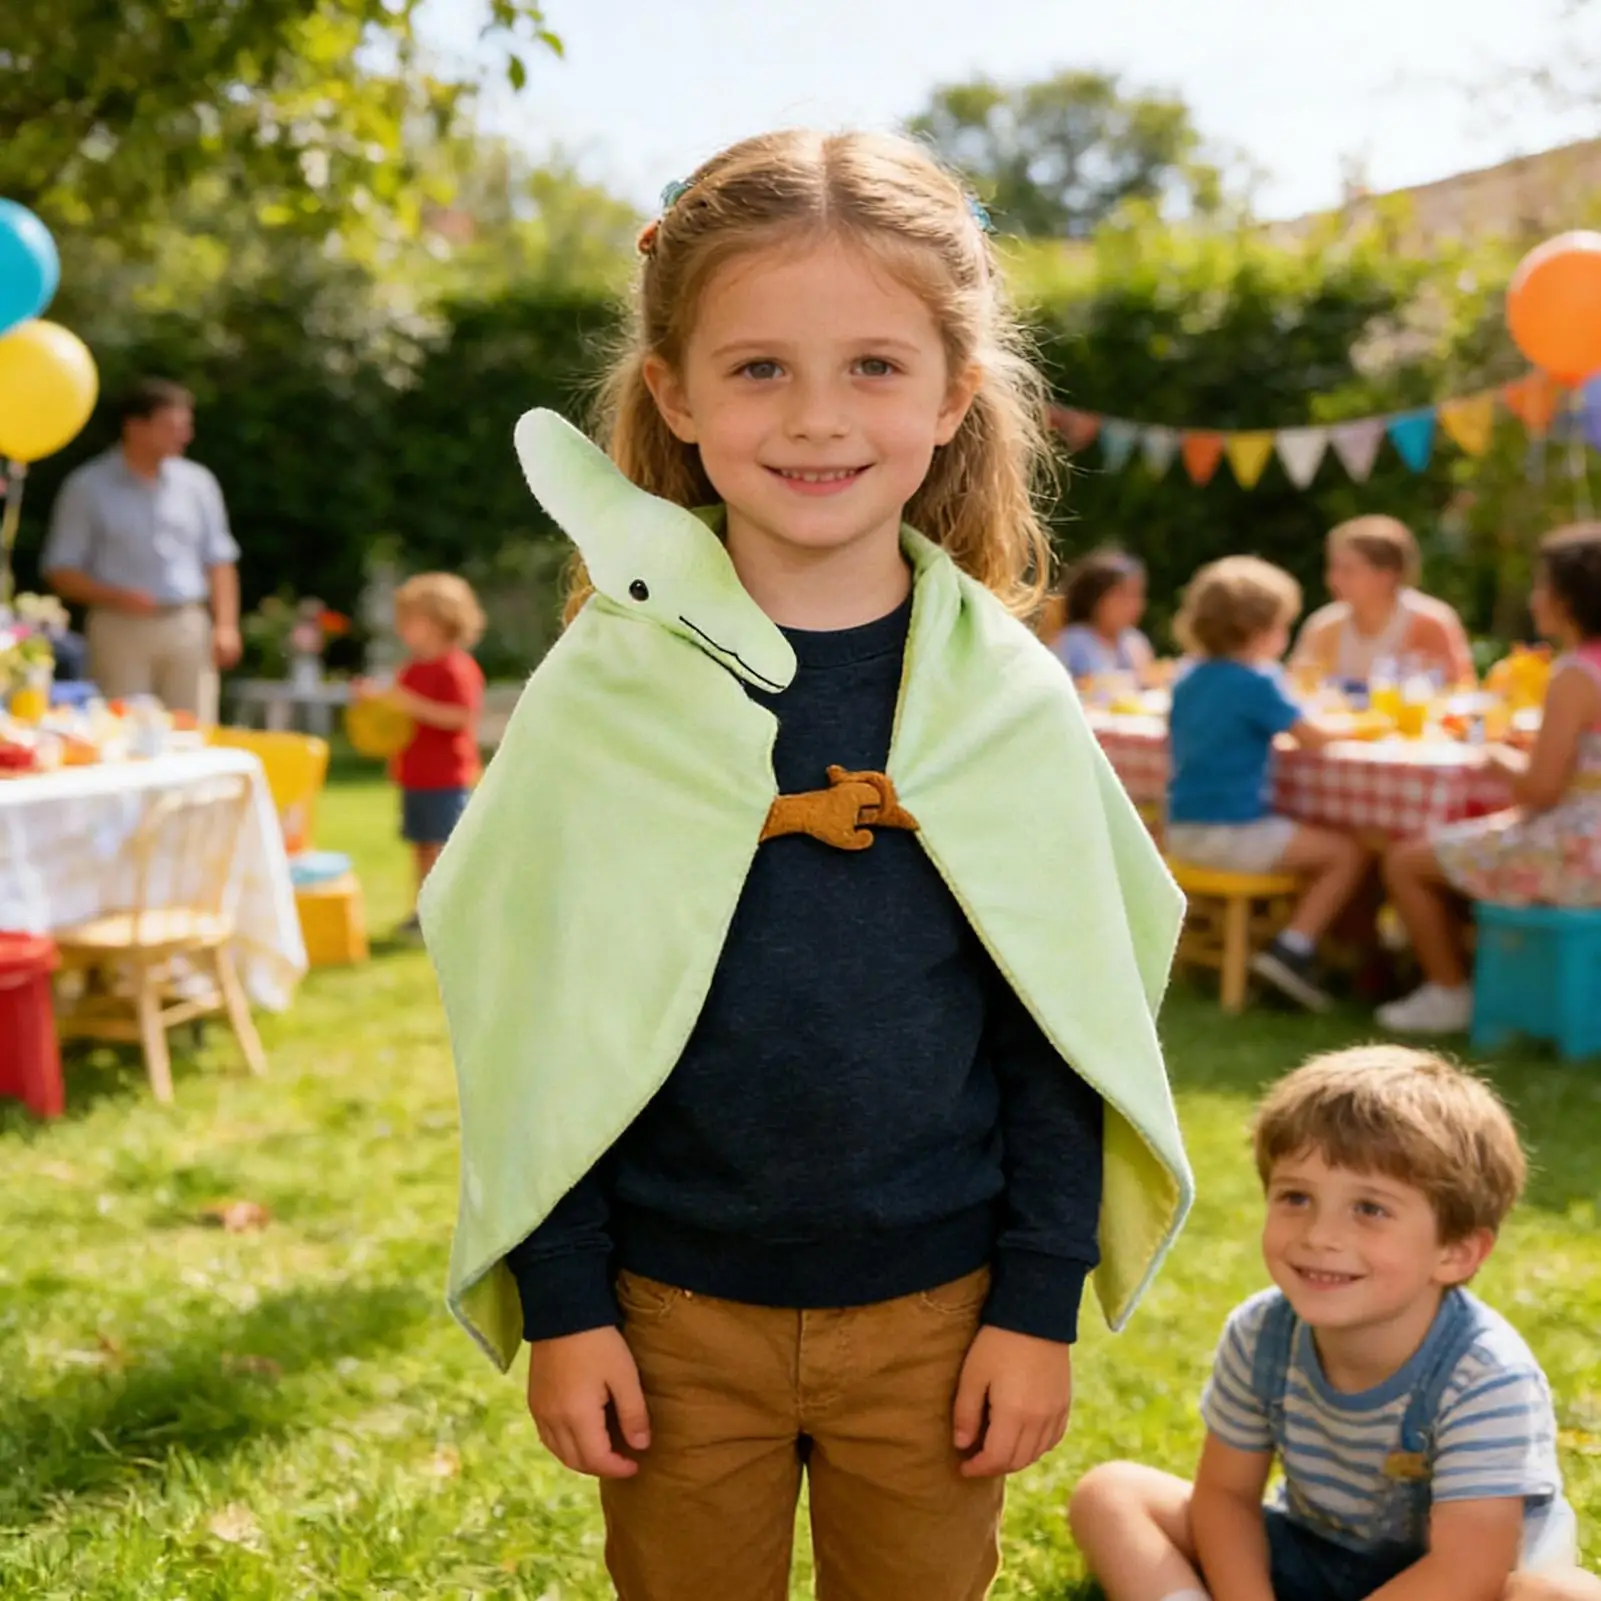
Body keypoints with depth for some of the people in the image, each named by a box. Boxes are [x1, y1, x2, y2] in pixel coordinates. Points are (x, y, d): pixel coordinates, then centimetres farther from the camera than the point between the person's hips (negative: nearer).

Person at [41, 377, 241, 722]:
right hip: (121, 629, -3)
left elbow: (218, 560, 14)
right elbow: (60, 572, 2)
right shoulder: (88, 487, 1)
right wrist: (115, 598, -14)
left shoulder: (198, 482, 10)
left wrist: (226, 625, 1)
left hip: (189, 628, 3)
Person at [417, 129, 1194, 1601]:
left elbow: (1060, 1026, -1)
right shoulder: (608, 686, -9)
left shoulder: (1009, 696, -6)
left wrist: (1040, 1304, -1)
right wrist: (561, 1305, -4)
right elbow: (537, 1014, -4)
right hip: (674, 1307, 0)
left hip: (936, 1308, 1)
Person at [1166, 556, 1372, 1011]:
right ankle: (1292, 949, -10)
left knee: (1311, 840, 27)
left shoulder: (1189, 678, 10)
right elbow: (1316, 737, -12)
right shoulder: (1256, 681, -14)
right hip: (1233, 834, -9)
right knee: (1350, 851, -3)